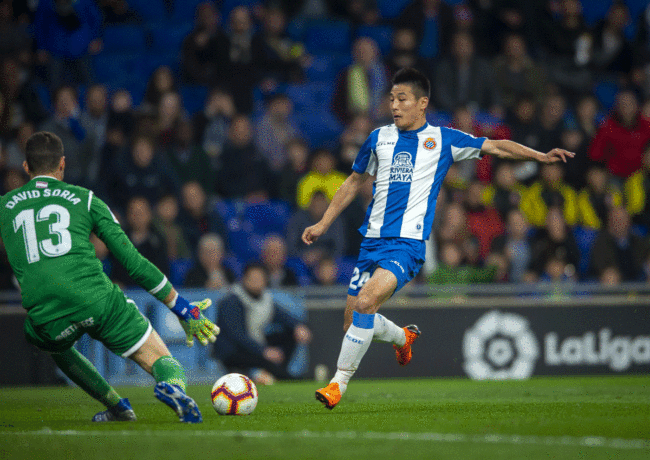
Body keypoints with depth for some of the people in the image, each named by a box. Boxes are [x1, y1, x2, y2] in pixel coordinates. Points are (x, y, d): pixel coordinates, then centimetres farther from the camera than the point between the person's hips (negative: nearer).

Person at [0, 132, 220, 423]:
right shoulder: (84, 199, 16)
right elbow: (133, 261, 13)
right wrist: (182, 310, 18)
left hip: (48, 318, 1)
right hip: (98, 300, -1)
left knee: (56, 346, 37)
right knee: (164, 364, 7)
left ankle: (116, 406, 29)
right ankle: (172, 385, -28)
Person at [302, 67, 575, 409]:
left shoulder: (442, 139, 5)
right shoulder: (379, 138, 13)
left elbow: (496, 147, 9)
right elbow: (355, 181, 25)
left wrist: (541, 156, -2)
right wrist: (324, 223, 25)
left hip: (408, 242, -5)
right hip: (373, 239, 5)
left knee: (368, 300, -28)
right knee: (353, 321, 4)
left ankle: (339, 382, -21)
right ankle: (403, 337, 37)